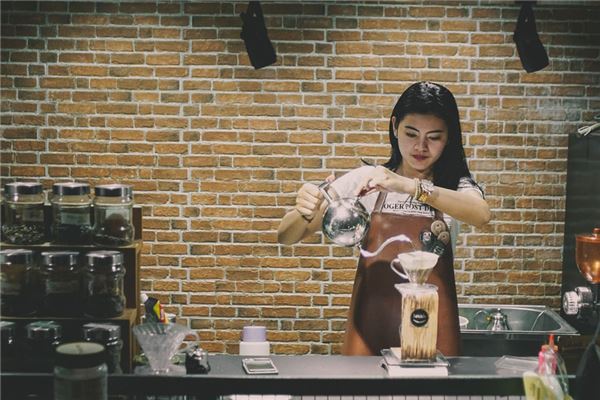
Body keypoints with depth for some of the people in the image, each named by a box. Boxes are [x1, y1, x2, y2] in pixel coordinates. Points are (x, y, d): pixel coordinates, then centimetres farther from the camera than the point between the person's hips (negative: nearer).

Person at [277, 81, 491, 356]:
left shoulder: (455, 185, 0)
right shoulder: (365, 180, 1)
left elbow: (481, 214, -25)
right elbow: (287, 237, -1)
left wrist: (410, 186, -36)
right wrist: (305, 213, -24)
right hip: (371, 323, 1)